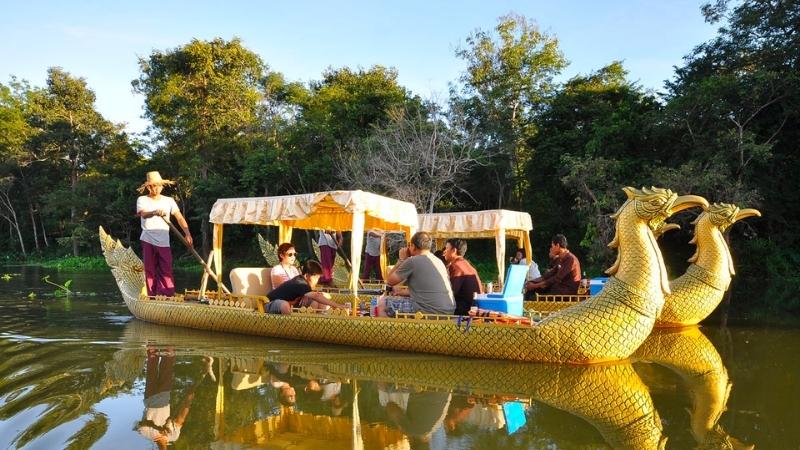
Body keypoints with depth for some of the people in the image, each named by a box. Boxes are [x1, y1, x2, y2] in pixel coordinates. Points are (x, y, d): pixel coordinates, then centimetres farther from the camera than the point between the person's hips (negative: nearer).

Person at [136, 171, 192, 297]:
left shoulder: (169, 201, 6)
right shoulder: (142, 200, 2)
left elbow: (179, 217, -5)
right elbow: (143, 214, -18)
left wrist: (187, 233, -21)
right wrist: (155, 213, -41)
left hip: (164, 242, 1)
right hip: (147, 241, -1)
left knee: (166, 271, -3)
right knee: (149, 270, 4)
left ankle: (168, 297, -2)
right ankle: (151, 296, 10)